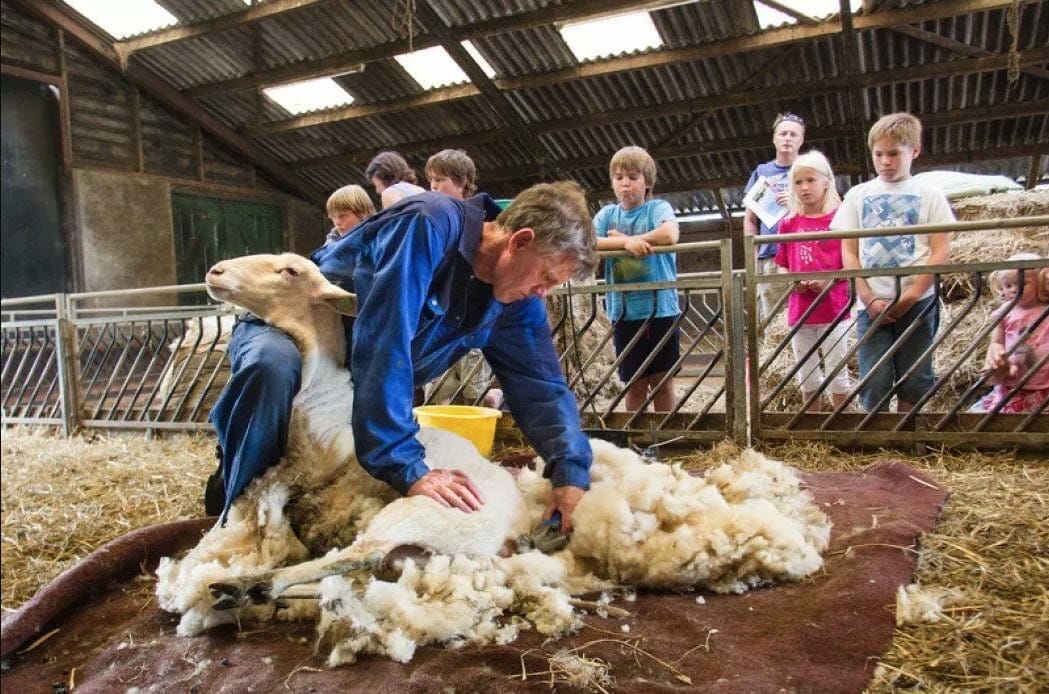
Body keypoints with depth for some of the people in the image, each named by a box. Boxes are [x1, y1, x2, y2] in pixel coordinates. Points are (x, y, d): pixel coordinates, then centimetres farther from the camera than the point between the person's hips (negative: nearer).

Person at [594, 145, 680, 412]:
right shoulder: (608, 213, 8)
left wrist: (624, 239, -11)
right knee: (635, 383, 10)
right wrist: (627, 243, -20)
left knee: (662, 380, 6)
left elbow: (670, 235, -22)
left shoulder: (658, 208, 0)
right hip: (624, 311, 2)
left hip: (661, 308, -2)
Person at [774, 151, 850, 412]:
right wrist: (793, 282, -6)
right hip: (799, 309, 4)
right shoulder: (789, 224, 8)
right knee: (806, 375, 12)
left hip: (833, 307, -4)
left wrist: (829, 280, -18)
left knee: (837, 371, 4)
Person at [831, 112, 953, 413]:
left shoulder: (929, 195, 7)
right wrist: (870, 300, -6)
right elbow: (849, 253, 5)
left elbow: (942, 251, 0)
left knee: (913, 383, 4)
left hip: (918, 303, 0)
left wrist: (910, 297, -10)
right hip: (873, 305, 0)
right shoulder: (858, 195, 10)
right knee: (874, 385, -5)